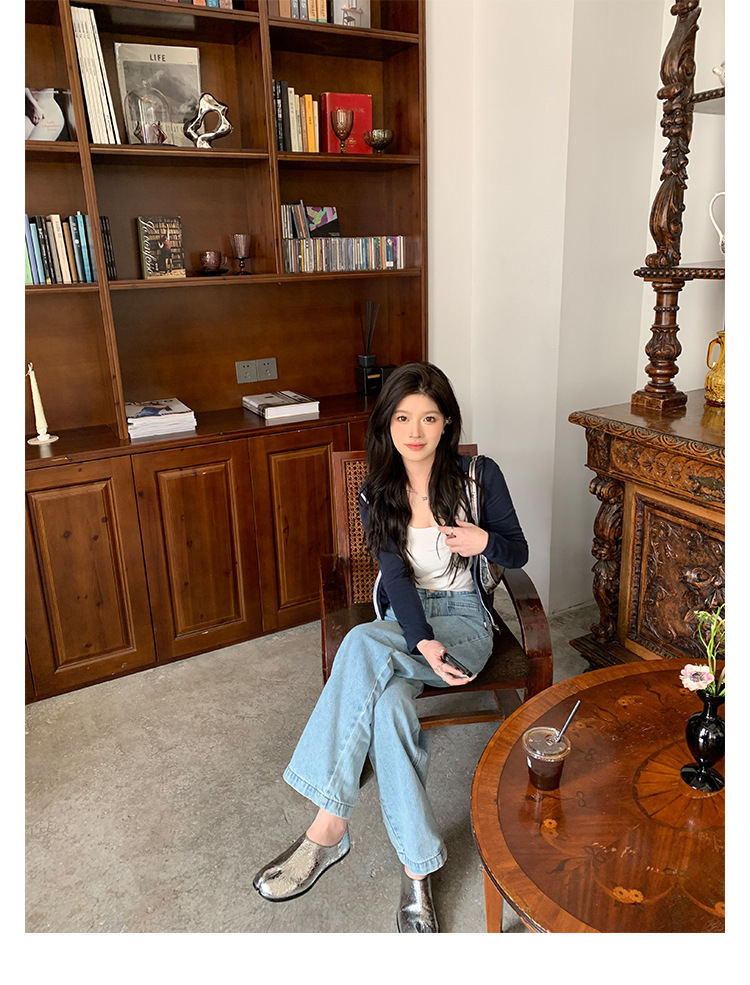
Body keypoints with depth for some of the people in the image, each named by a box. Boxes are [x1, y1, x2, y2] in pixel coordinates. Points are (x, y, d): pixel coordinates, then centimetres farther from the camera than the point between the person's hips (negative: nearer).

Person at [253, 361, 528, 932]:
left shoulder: (480, 477, -4)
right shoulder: (378, 494, 0)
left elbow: (518, 554, 5)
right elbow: (397, 575, -9)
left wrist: (485, 540, -19)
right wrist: (423, 643, -26)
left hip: (464, 618, -2)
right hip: (404, 620, 3)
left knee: (361, 645, -33)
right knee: (389, 702, -33)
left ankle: (330, 826, -23)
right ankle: (418, 868, -20)